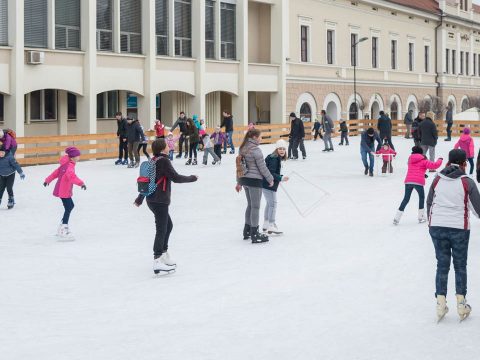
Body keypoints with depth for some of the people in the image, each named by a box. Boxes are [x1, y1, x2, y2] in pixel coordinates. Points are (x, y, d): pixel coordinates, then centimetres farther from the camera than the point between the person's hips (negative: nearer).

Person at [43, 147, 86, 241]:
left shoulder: (65, 164, 11)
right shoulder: (70, 166, -20)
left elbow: (56, 172, 23)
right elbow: (72, 176, -40)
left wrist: (48, 180, 36)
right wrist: (81, 183, -53)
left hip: (61, 190, 10)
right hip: (64, 191, -10)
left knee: (70, 206, 21)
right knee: (68, 208, -10)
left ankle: (63, 227, 29)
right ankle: (64, 232, -13)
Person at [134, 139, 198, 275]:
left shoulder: (153, 161, 12)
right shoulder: (164, 161, -14)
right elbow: (176, 178, -16)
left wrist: (140, 199, 29)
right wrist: (192, 178, -1)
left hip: (152, 199, 10)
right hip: (159, 201, -10)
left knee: (168, 225, 22)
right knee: (161, 229, -9)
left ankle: (164, 255, 30)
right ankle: (157, 261, -14)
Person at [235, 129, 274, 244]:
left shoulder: (243, 148, 8)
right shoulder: (255, 150, -17)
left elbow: (240, 165, 13)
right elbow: (262, 167, -14)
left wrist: (239, 182, 20)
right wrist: (270, 179, -2)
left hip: (244, 179, 8)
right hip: (254, 180, -8)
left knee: (250, 205, 20)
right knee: (255, 207, -2)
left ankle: (247, 230, 28)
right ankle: (254, 234, 1)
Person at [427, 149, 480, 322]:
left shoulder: (437, 180, 2)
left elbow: (429, 203, 10)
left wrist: (432, 223, 24)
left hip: (437, 227, 3)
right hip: (459, 228, -3)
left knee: (442, 264, 10)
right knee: (460, 266, 11)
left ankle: (440, 303, 7)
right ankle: (461, 303, 12)